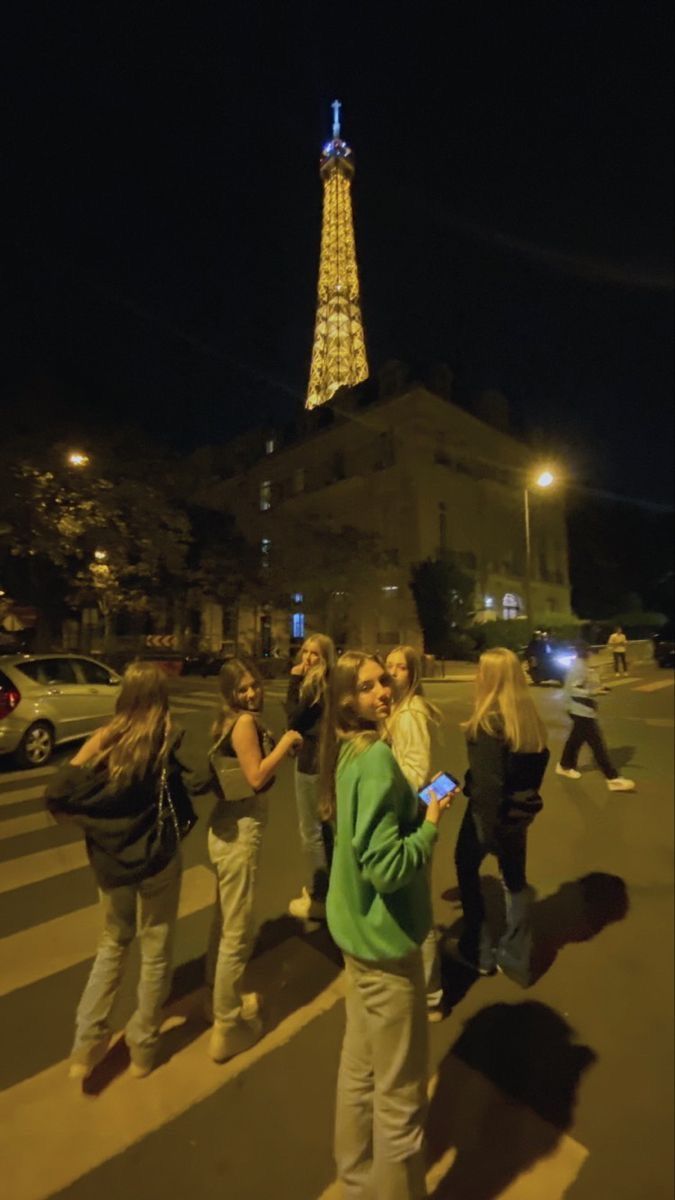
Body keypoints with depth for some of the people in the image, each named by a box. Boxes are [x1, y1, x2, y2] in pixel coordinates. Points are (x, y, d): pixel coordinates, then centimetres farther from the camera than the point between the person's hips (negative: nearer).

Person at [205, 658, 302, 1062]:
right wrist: (285, 742, -18)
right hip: (240, 831, -10)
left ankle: (220, 997, 45)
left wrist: (279, 747, 1)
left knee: (226, 919, 25)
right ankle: (227, 1027, 23)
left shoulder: (230, 721, 6)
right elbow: (257, 777, -27)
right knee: (238, 930, 6)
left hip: (231, 826, 10)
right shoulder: (245, 721, -21)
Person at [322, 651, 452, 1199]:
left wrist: (417, 806, 2)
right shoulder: (377, 758, -28)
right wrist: (432, 825, -16)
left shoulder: (349, 749, 1)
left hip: (359, 927, 9)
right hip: (385, 935, -9)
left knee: (361, 1065, 28)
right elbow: (388, 867, -29)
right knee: (400, 1092, 14)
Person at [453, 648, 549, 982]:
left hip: (491, 809, -6)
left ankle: (479, 950, 31)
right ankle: (516, 956, 34)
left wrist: (487, 830, -16)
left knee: (466, 866, 18)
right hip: (521, 808, 7)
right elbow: (540, 758, 9)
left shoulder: (489, 720, -25)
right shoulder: (529, 714, -2)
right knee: (515, 877, 20)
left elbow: (488, 781, -24)